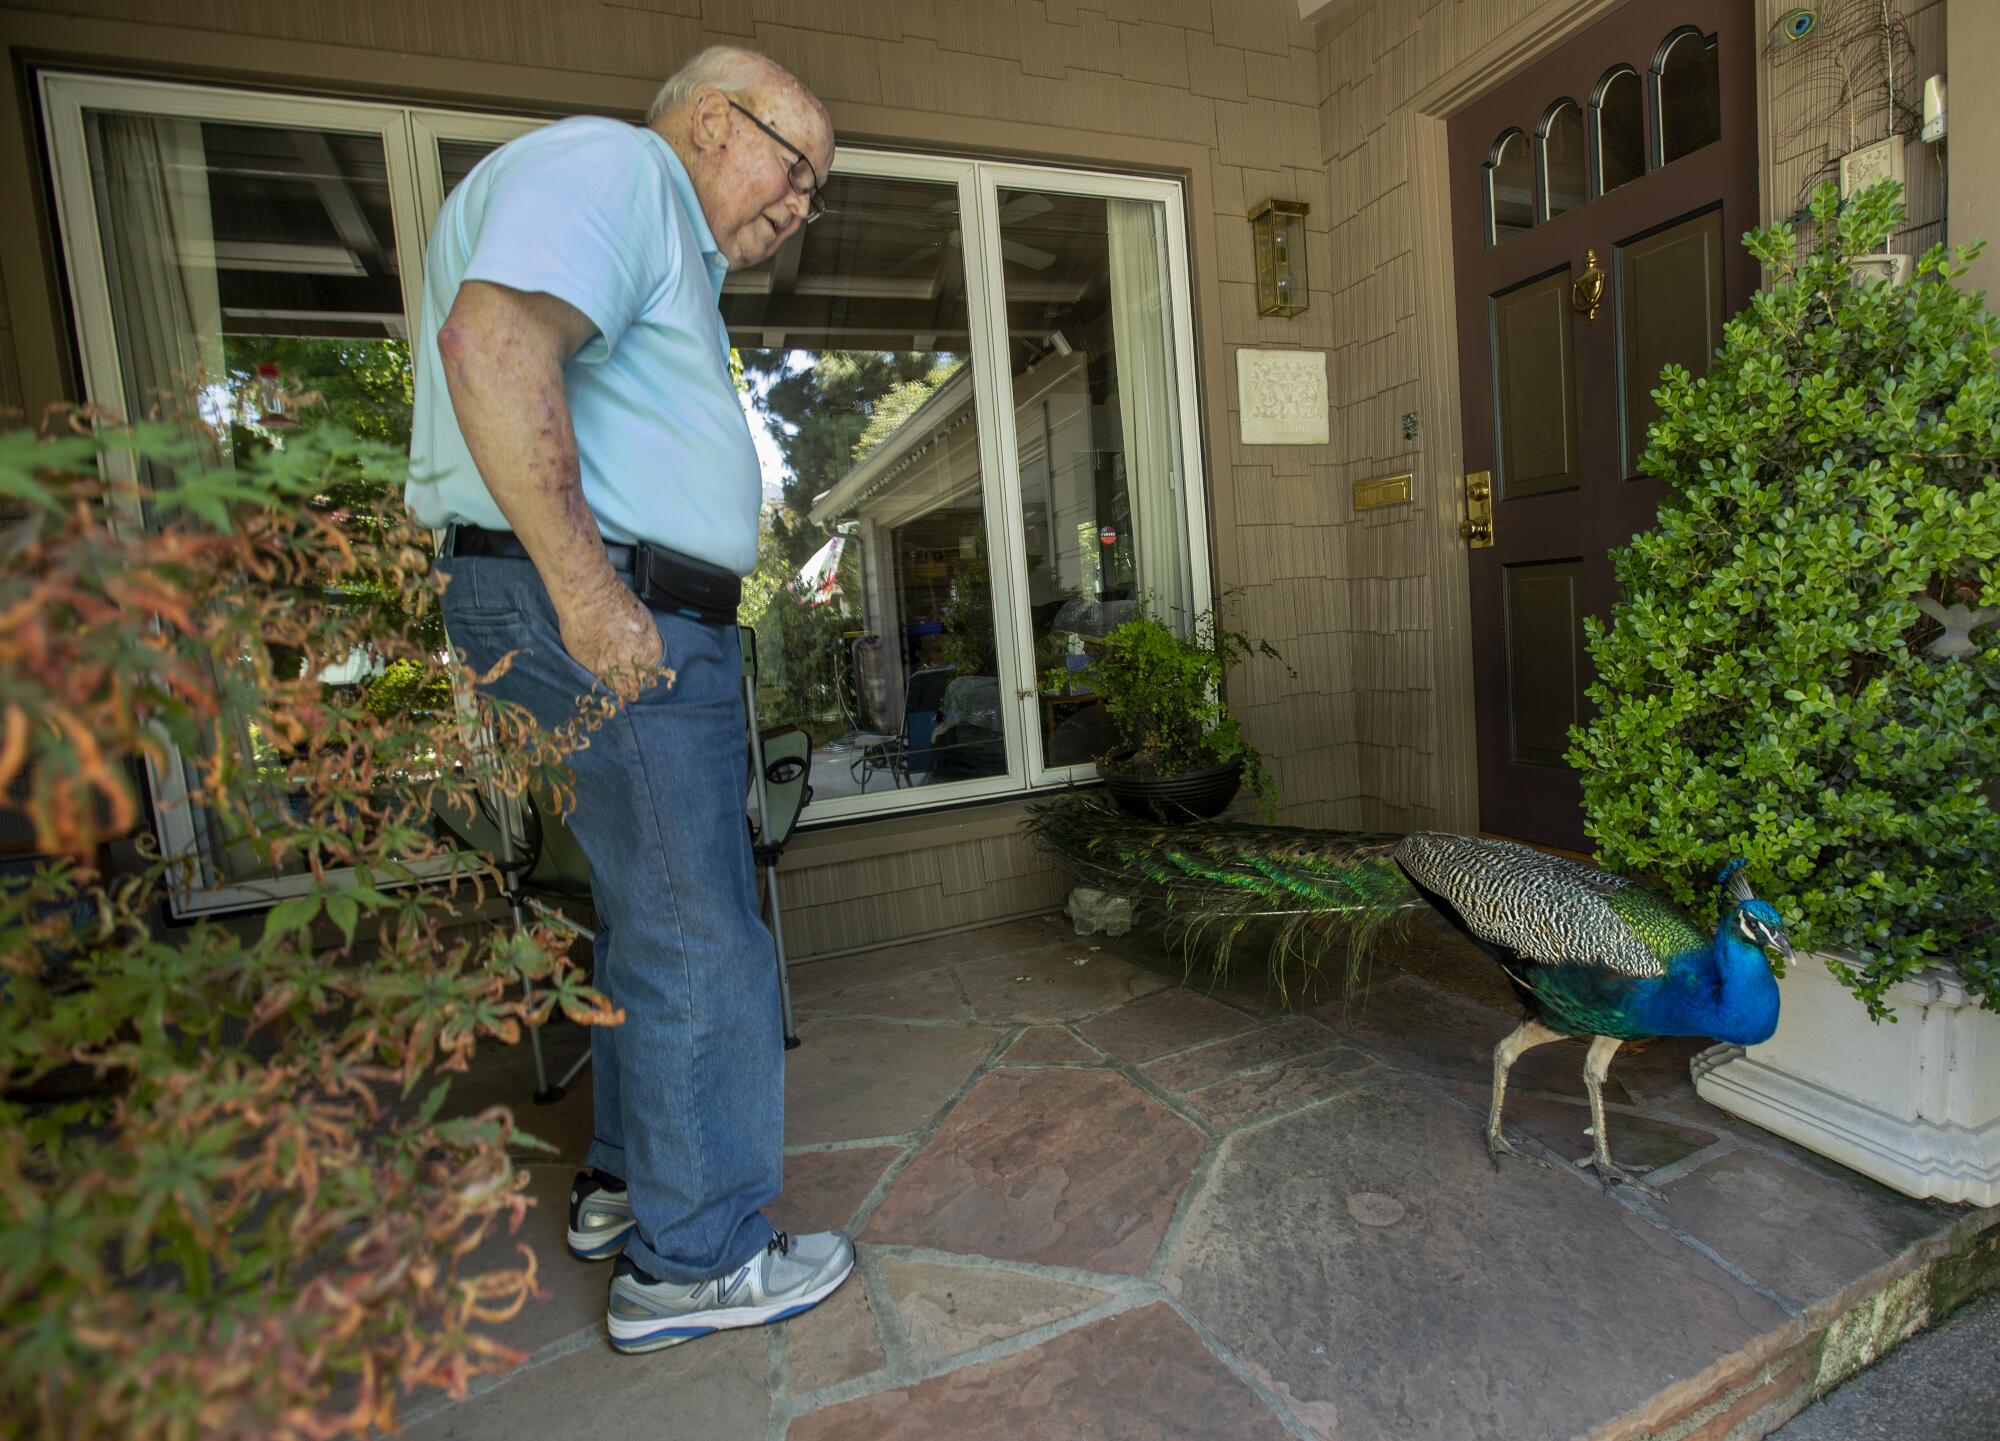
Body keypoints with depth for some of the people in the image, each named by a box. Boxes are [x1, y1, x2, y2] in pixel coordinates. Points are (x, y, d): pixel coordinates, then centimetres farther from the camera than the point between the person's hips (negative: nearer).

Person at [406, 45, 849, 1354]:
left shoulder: (668, 255, 28)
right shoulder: (610, 167, -4)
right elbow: (492, 341, -22)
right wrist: (588, 590, -24)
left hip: (646, 618, 11)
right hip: (604, 616, -11)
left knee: (654, 911, 16)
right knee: (697, 937, -4)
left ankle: (630, 1182, 33)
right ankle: (693, 1258, 13)